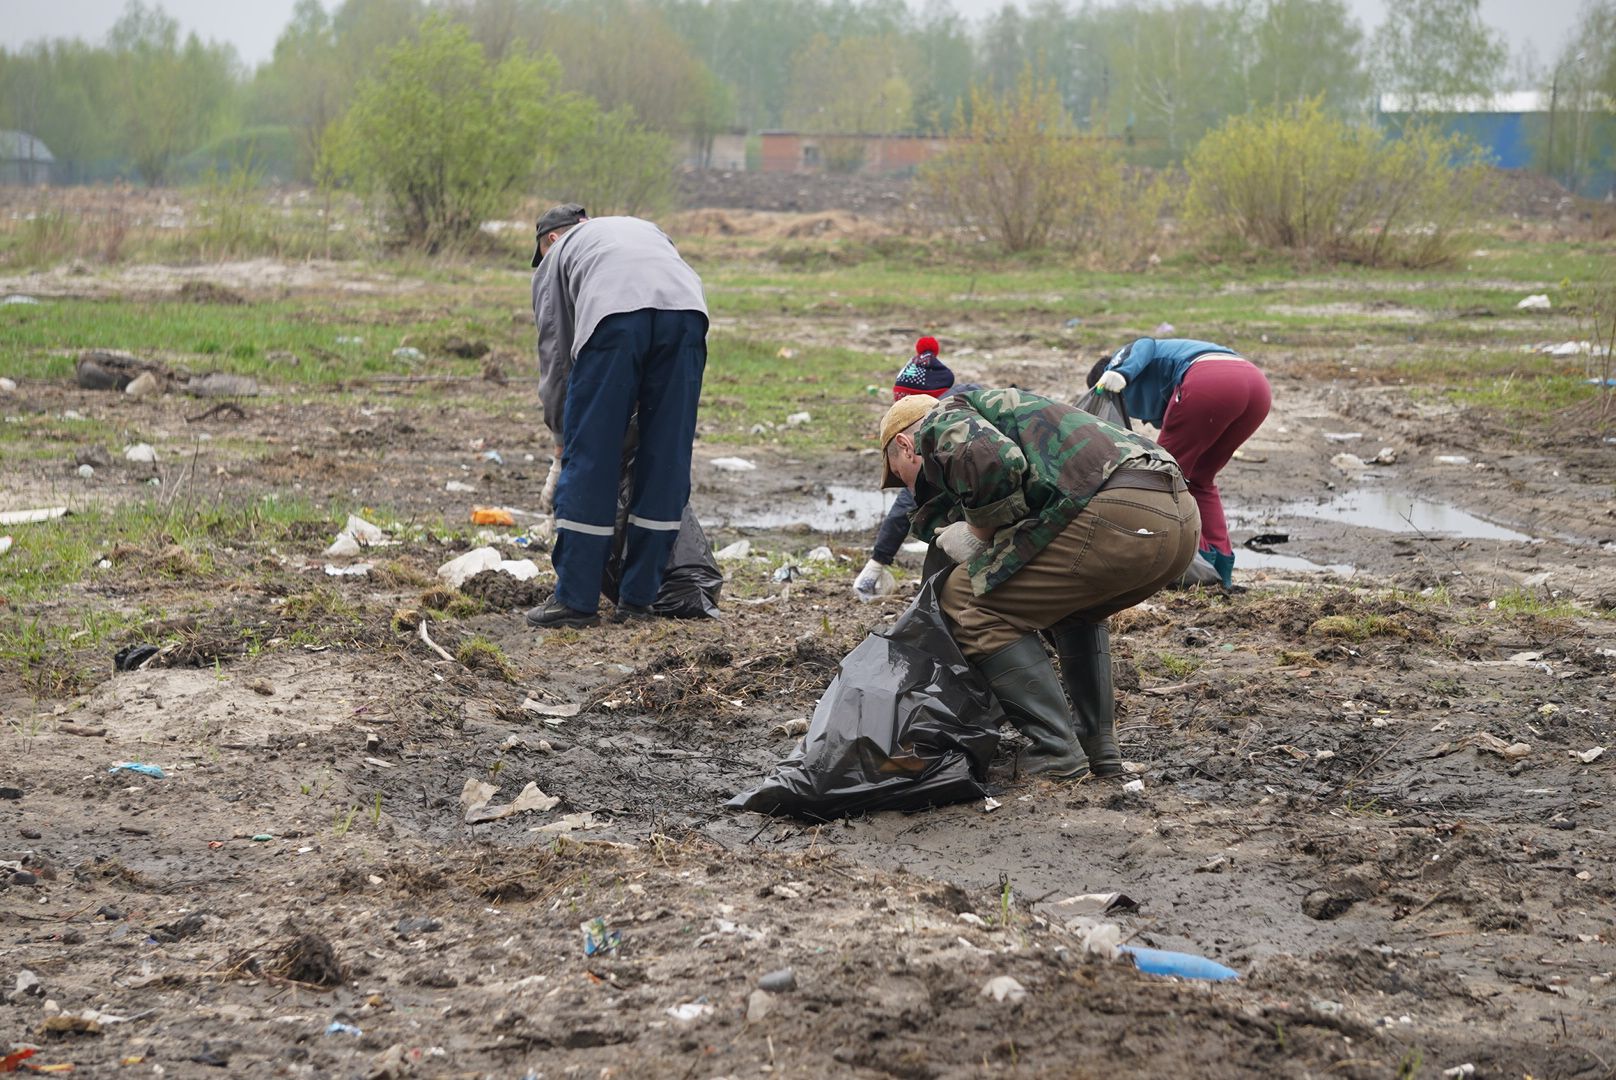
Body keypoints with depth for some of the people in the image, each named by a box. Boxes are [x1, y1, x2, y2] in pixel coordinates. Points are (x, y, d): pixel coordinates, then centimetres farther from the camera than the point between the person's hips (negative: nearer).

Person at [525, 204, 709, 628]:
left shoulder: (554, 258, 33)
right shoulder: (642, 228, 43)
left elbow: (554, 356, 29)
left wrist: (561, 435, 41)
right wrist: (646, 401, 35)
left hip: (613, 313, -3)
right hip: (687, 310, 3)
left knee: (588, 460, 6)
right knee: (666, 460, 11)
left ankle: (575, 599, 9)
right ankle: (638, 597, 16)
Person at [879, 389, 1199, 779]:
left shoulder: (940, 424, 10)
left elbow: (996, 464, -15)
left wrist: (979, 535, 2)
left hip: (1115, 515, -10)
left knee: (967, 599, 3)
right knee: (1072, 608, 36)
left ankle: (1057, 755, -1)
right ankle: (1099, 748, 26)